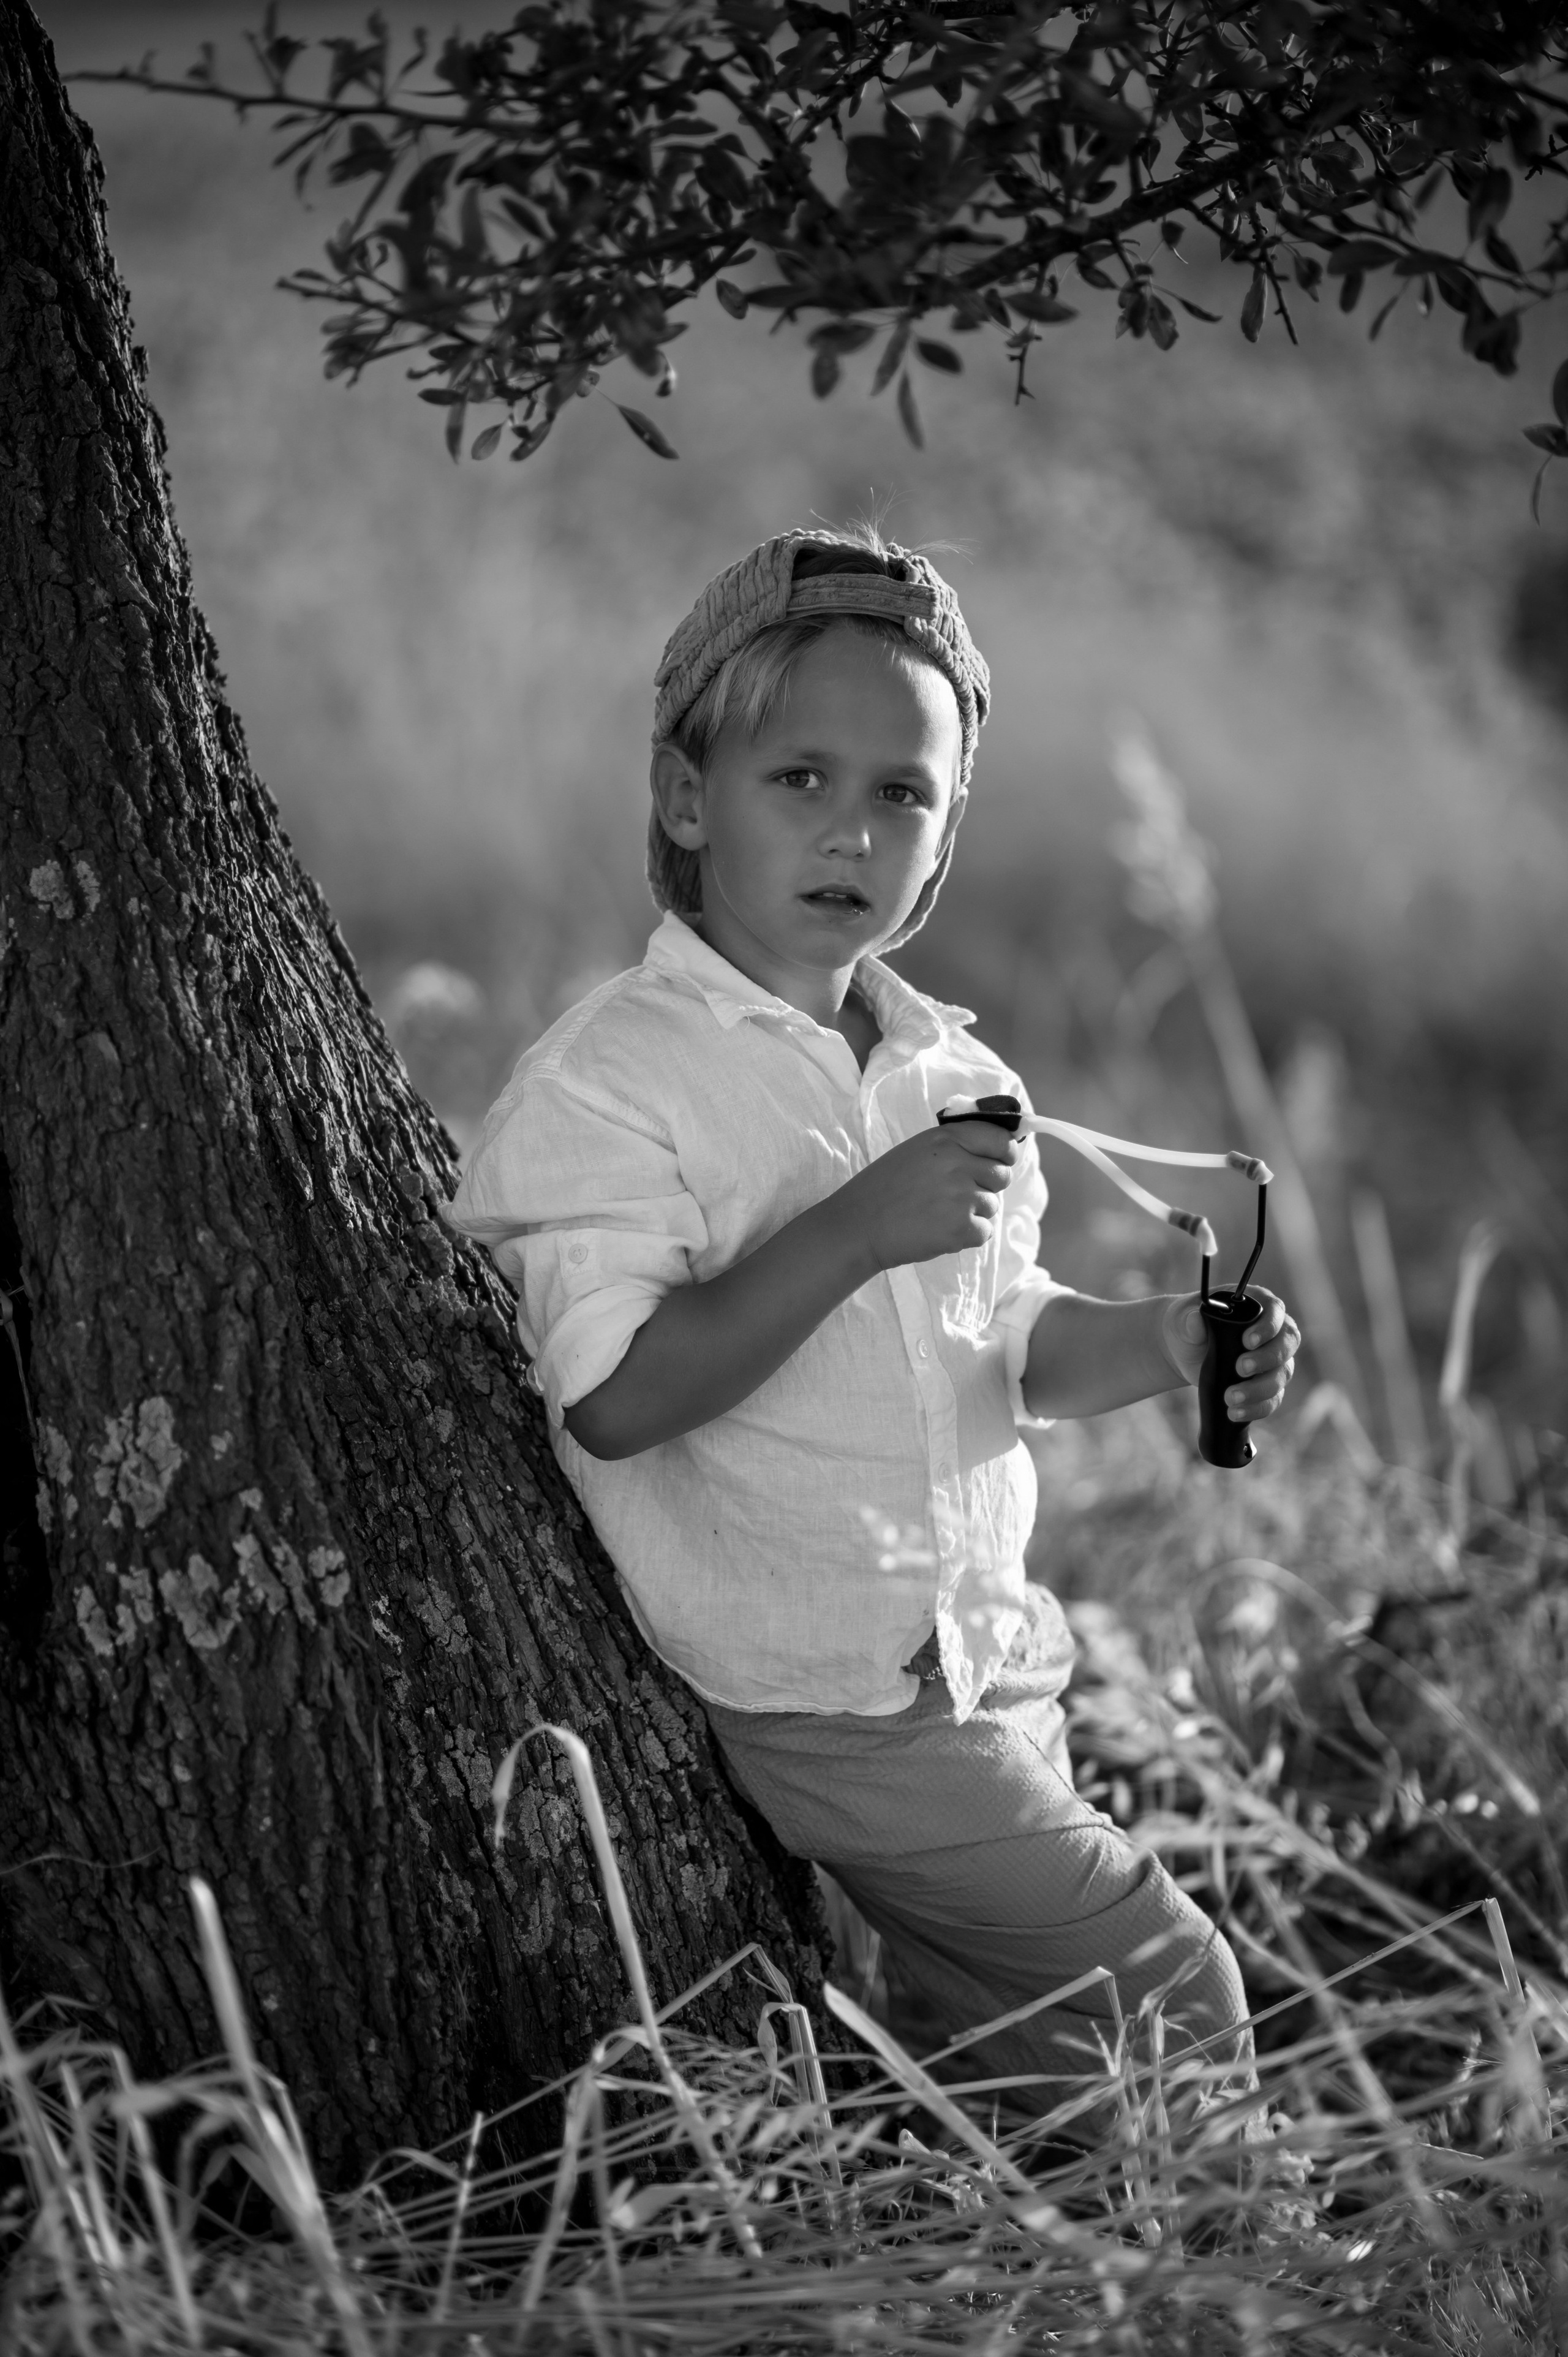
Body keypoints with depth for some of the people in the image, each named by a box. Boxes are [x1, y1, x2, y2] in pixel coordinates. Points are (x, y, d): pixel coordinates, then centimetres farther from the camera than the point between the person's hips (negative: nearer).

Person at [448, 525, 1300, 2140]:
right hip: (816, 1692, -7)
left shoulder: (956, 1080, 9)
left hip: (986, 1661, 7)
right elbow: (614, 1397, -22)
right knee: (1163, 1992, -6)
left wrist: (1159, 1348, -2)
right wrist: (856, 1233, -28)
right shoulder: (608, 1081, -13)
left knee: (994, 2037, 13)